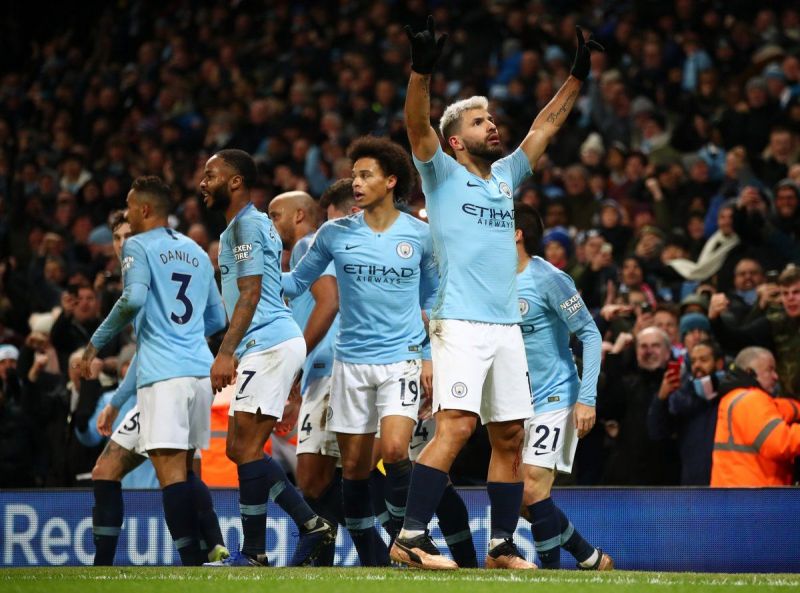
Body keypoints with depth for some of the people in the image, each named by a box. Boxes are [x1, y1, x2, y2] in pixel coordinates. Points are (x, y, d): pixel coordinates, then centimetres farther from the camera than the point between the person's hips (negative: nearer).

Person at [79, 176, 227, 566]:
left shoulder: (139, 246, -1)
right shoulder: (196, 252, 20)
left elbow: (134, 299, -17)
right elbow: (217, 318, 24)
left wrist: (96, 343, -8)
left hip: (162, 372, -7)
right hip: (200, 369, 7)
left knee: (170, 469, -11)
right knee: (189, 468, 15)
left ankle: (192, 563, -20)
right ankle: (211, 554, 13)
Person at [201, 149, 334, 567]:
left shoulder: (246, 224, -9)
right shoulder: (250, 224, 22)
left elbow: (250, 293, -18)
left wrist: (226, 352, -23)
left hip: (270, 345, -11)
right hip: (265, 347, 11)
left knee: (246, 449, -11)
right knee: (239, 449, 10)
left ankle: (253, 554, -9)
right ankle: (312, 525, 9)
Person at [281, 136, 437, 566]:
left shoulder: (419, 235, 1)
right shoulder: (335, 233, 2)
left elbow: (432, 299, 12)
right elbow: (295, 282, 13)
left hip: (402, 359, -2)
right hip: (351, 363, 2)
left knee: (394, 450, -22)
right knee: (354, 467, 3)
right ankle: (371, 561, 16)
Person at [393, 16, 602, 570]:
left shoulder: (506, 175, 19)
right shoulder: (443, 173, 3)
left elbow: (546, 125, 25)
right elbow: (418, 125, -13)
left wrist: (578, 76, 20)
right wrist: (422, 69, -27)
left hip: (507, 327, 7)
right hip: (461, 325, -7)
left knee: (509, 437, 6)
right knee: (456, 425, -19)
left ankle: (502, 545, 12)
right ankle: (411, 537, -21)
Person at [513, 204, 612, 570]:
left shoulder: (549, 279, -12)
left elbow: (591, 335, -13)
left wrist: (587, 399, -20)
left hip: (555, 399, -8)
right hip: (519, 404, 8)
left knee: (533, 491, -18)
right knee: (523, 500, 5)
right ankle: (593, 560, 21)